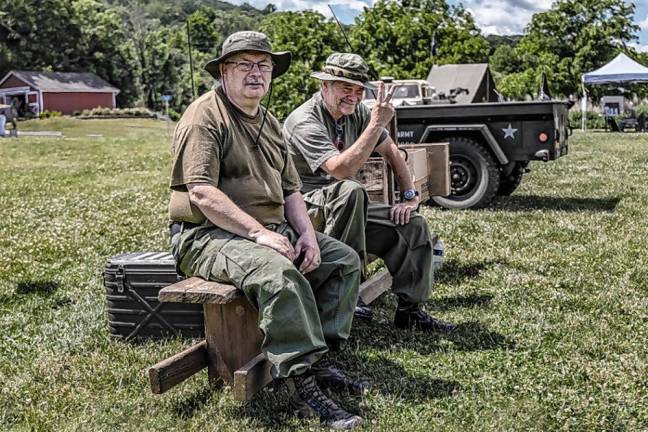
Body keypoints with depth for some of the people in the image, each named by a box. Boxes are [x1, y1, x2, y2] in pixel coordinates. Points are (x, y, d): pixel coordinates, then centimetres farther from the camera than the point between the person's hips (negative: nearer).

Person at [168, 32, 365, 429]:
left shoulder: (269, 122, 18)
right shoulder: (205, 116, -10)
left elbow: (290, 189, 18)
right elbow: (202, 192, -21)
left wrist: (306, 232, -1)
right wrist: (259, 233, -26)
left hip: (270, 231, 9)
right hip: (209, 236, -9)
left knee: (345, 260, 1)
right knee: (279, 273, -36)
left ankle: (318, 357, -5)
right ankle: (304, 385, -30)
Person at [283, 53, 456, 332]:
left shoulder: (357, 113, 5)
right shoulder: (304, 122, -19)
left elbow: (391, 152, 15)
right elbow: (342, 170, -33)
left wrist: (410, 196, 4)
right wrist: (377, 124, -30)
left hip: (347, 211, 8)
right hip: (304, 207, -7)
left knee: (413, 225, -6)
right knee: (350, 191, -38)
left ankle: (410, 311, 2)